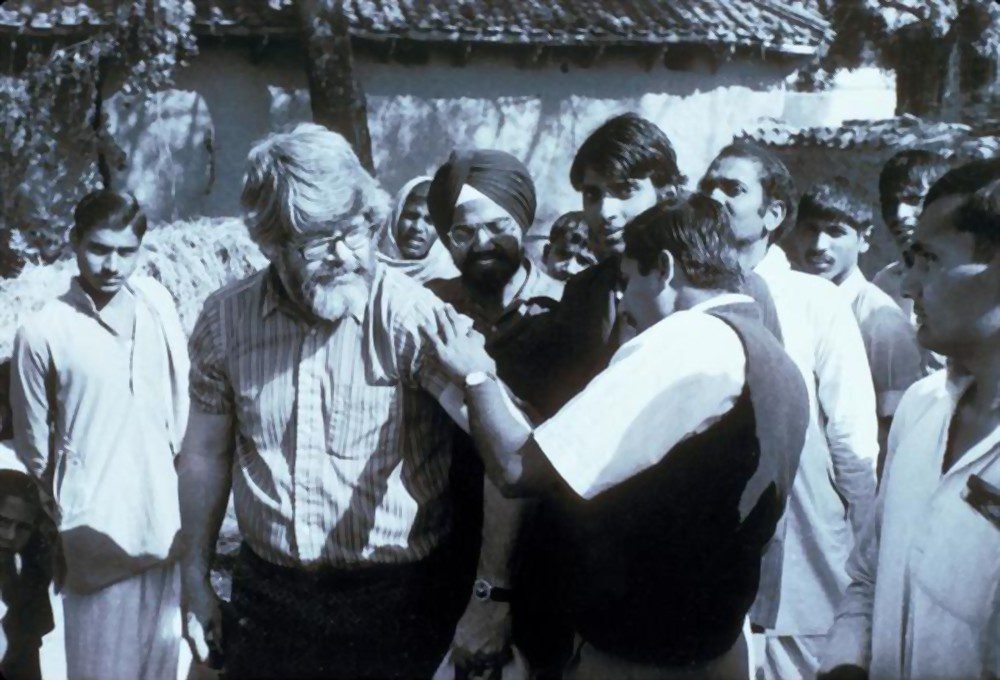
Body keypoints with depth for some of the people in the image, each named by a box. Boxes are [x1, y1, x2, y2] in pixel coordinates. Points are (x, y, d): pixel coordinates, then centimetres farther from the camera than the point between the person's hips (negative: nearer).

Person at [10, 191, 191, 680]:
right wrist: (58, 519, 5)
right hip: (96, 526, -4)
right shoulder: (42, 332, -10)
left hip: (163, 517, 4)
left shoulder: (156, 302, 1)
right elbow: (33, 446, -2)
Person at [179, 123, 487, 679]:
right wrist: (196, 579, 12)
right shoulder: (226, 319, -3)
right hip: (267, 590, 3)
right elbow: (206, 453, 8)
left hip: (396, 598, -3)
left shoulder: (410, 313, -16)